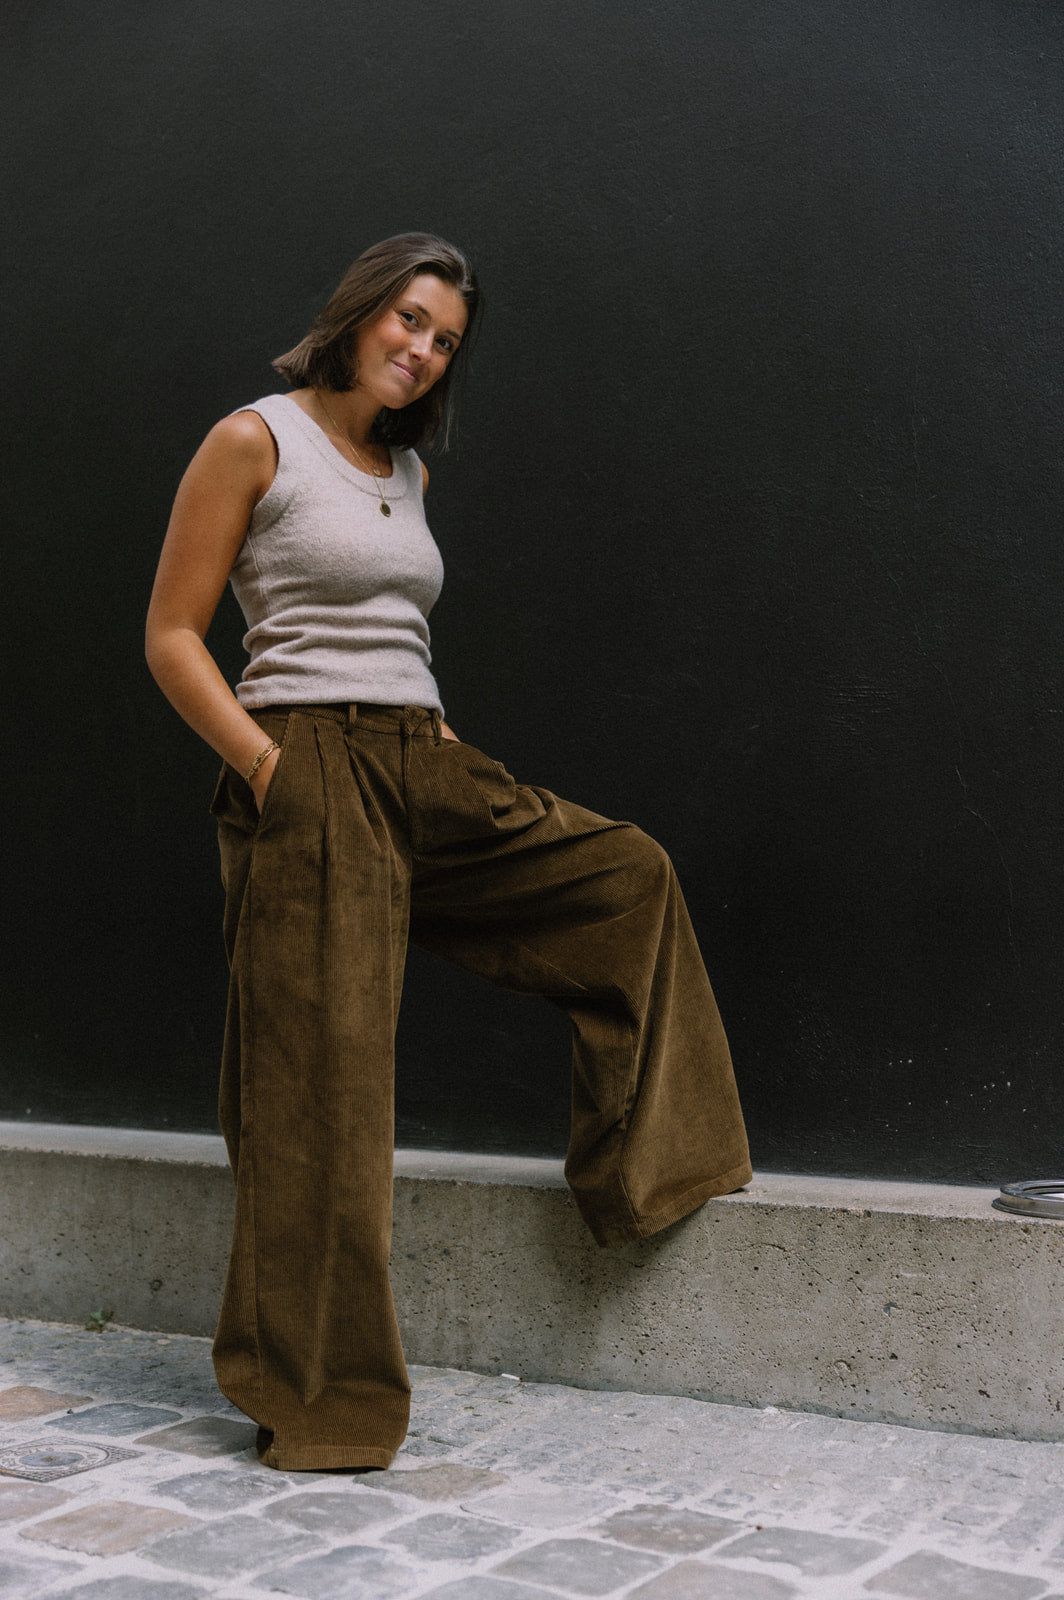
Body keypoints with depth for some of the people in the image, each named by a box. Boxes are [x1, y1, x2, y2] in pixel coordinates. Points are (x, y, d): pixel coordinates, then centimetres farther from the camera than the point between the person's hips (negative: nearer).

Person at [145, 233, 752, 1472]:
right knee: (322, 1080, -5)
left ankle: (645, 1157, 19)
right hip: (313, 779, -7)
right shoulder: (255, 441, -3)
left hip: (427, 771, 7)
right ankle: (316, 1398, 6)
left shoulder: (407, 469, 18)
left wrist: (438, 746, 9)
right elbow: (171, 636, -5)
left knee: (627, 871, 7)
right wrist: (270, 767, -16)